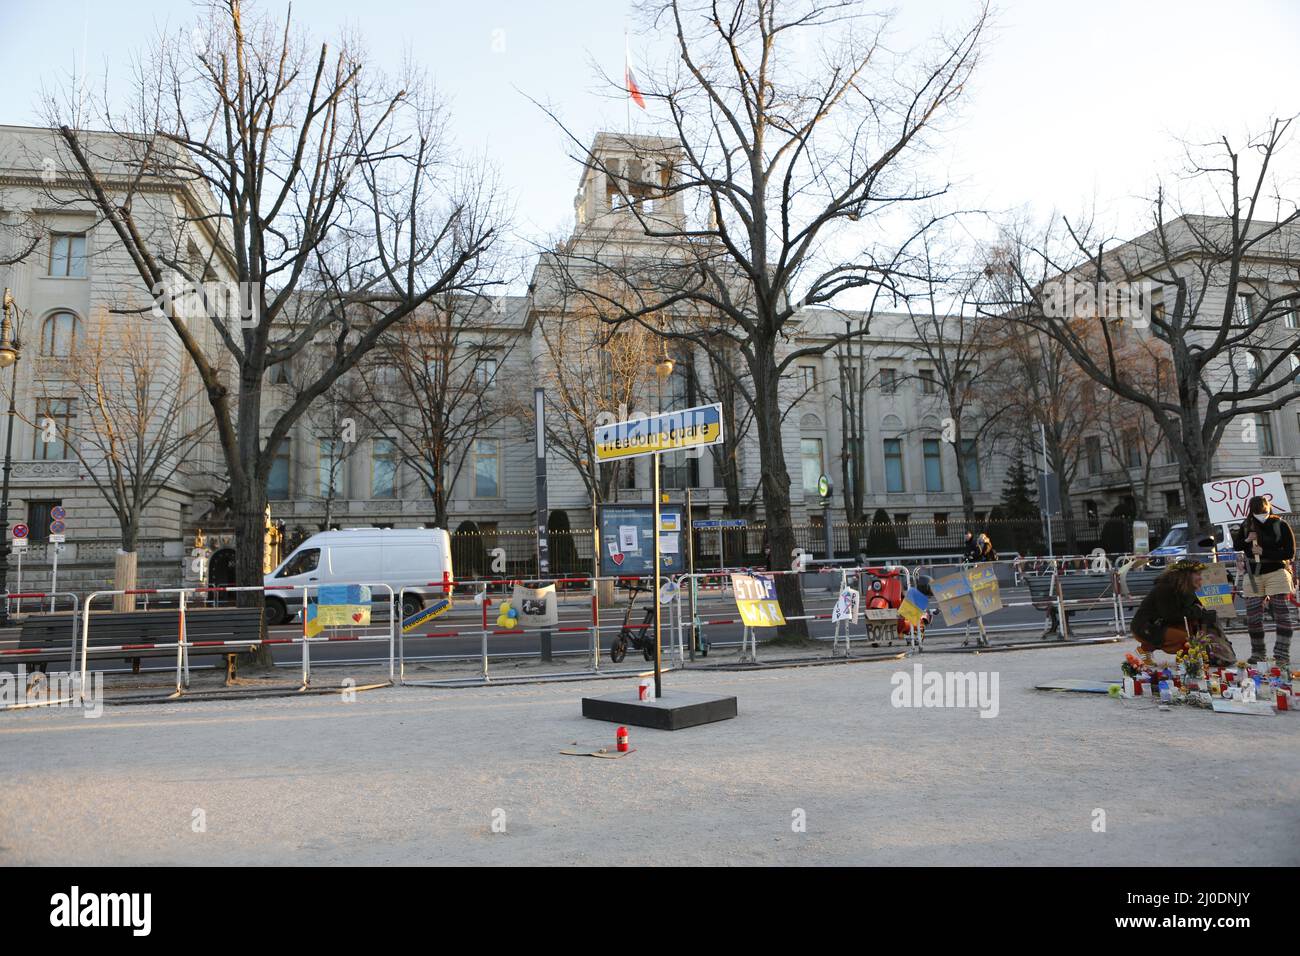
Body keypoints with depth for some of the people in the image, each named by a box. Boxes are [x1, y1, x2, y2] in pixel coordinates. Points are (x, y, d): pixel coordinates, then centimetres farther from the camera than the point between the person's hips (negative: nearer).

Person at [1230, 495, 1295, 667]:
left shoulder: (1280, 525, -5)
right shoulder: (1246, 526, 6)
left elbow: (1289, 553, -8)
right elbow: (1236, 546, 15)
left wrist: (1264, 552, -16)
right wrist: (1246, 540, -5)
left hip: (1276, 572, -4)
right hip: (1252, 575, 4)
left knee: (1281, 613, -8)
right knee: (1253, 617, 5)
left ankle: (1282, 654, -6)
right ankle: (1258, 653, 17)